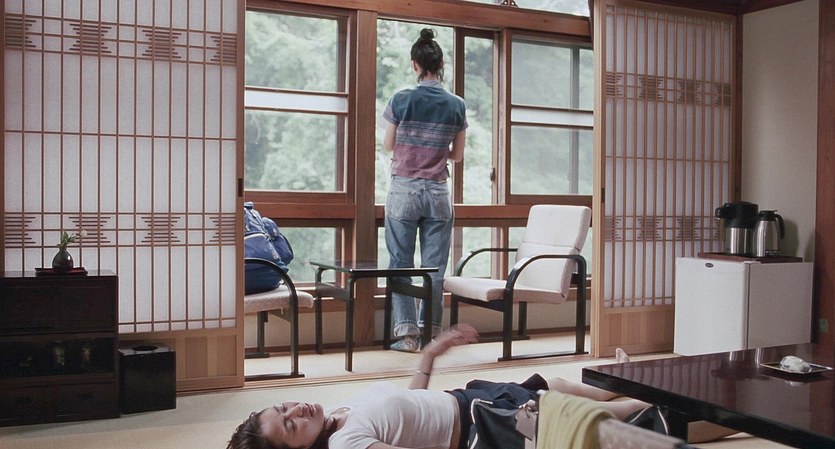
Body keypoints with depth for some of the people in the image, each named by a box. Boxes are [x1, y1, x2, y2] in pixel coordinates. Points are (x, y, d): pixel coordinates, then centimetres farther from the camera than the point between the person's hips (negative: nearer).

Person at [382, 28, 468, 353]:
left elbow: (388, 146, 4)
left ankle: (407, 333, 5)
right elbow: (457, 155, 7)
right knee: (434, 267, 6)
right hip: (438, 193, 2)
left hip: (404, 191, -1)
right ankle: (430, 332, 11)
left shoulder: (400, 100, -6)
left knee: (401, 264, 5)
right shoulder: (457, 105, 0)